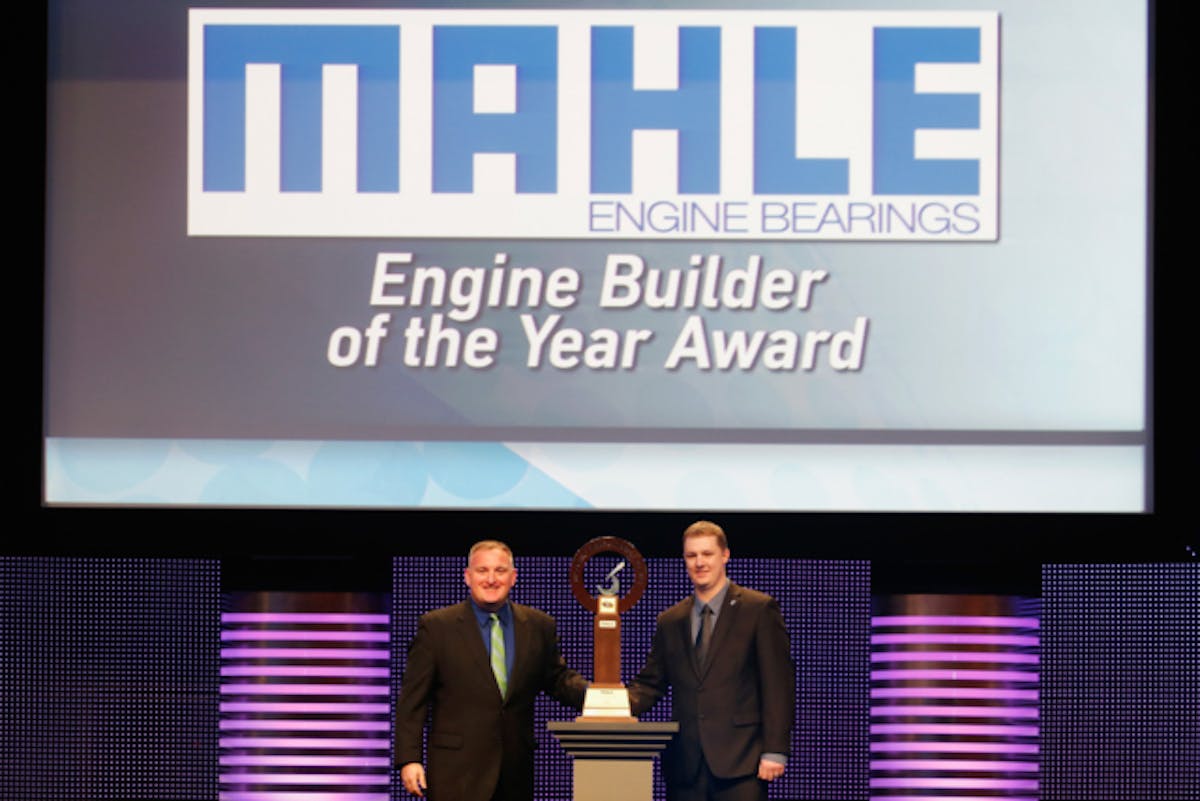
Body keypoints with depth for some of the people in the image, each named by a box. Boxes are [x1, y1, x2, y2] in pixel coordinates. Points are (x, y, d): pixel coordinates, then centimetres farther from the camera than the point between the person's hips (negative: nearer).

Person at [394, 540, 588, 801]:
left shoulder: (539, 626, 8)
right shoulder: (436, 626, -2)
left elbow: (557, 678, 16)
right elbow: (412, 700, -2)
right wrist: (408, 758, -9)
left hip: (516, 773, 4)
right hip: (456, 774, -4)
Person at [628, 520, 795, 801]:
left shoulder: (759, 609, 2)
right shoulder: (670, 621, 16)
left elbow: (779, 684, -2)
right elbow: (650, 683, 16)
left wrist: (775, 751, -10)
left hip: (740, 764, -4)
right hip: (685, 767, 5)